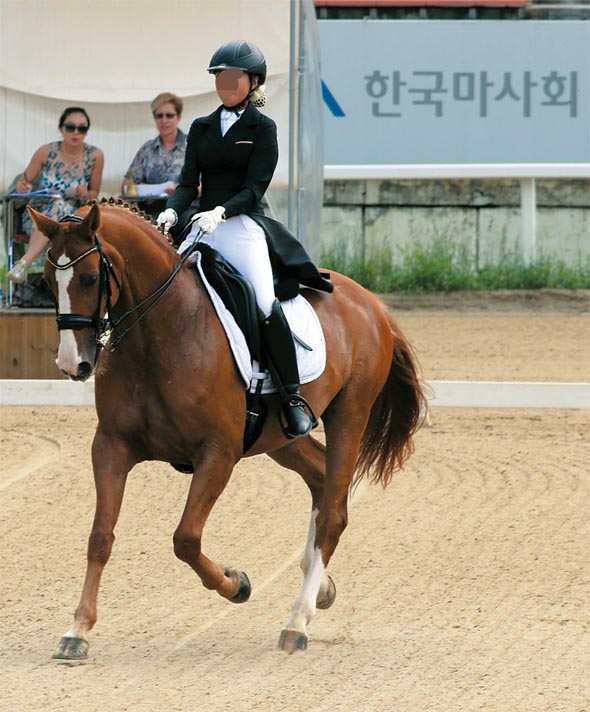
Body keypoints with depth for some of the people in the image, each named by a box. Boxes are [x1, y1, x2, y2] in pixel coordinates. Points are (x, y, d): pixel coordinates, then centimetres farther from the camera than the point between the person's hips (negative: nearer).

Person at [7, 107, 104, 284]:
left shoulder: (95, 156, -2)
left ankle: (24, 262, -49)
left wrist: (86, 196, -15)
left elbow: (94, 193, 9)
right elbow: (23, 183, 5)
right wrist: (23, 188, -19)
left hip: (74, 216, 0)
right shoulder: (46, 152, -4)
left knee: (60, 206, -36)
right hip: (39, 213, 0)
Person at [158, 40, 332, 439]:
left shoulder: (262, 128, 3)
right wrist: (172, 211, -11)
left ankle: (293, 397, -21)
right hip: (204, 225, 6)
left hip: (244, 223, -6)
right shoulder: (202, 128, 17)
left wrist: (221, 211, -24)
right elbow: (189, 182, 10)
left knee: (264, 301, -26)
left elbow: (254, 189, -7)